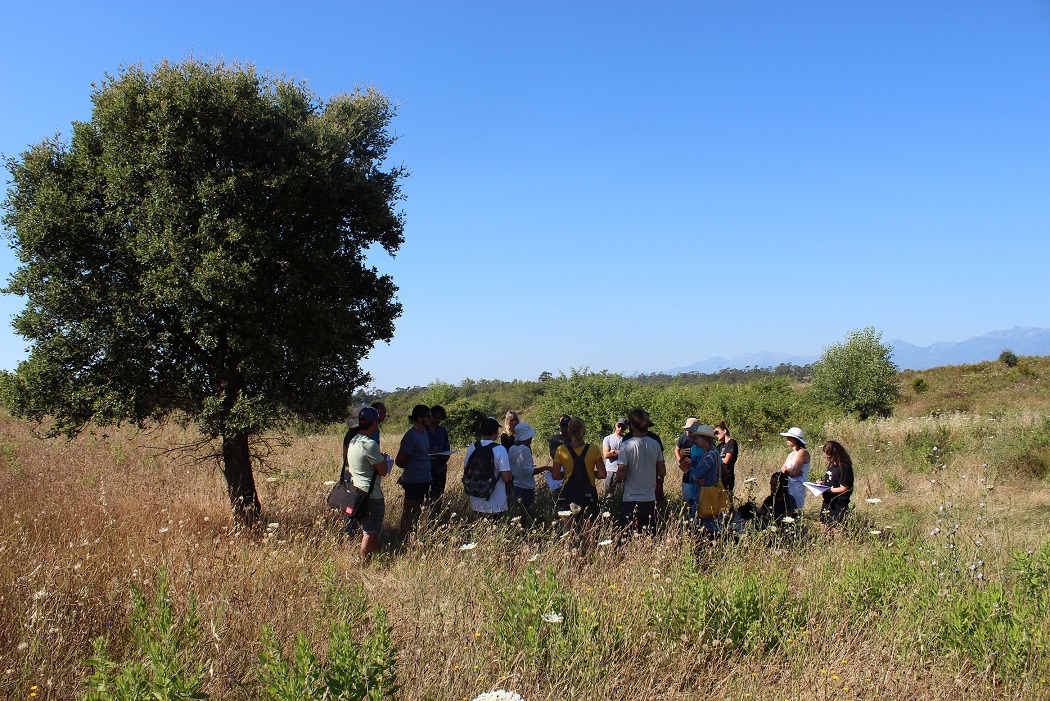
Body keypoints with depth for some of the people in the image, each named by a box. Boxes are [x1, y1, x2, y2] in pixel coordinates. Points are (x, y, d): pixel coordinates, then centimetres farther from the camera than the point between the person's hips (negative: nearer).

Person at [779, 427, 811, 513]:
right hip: (788, 485, 8)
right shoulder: (791, 454, 17)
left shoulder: (803, 452, -8)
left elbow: (794, 472, -16)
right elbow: (783, 470, 10)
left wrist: (786, 470, 2)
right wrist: (790, 471, -11)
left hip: (797, 487, -8)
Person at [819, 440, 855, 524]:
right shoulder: (831, 465, 10)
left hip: (838, 505, -8)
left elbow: (844, 489, -18)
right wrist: (823, 483, 3)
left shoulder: (844, 467, -17)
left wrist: (826, 489, -18)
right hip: (828, 503, 9)